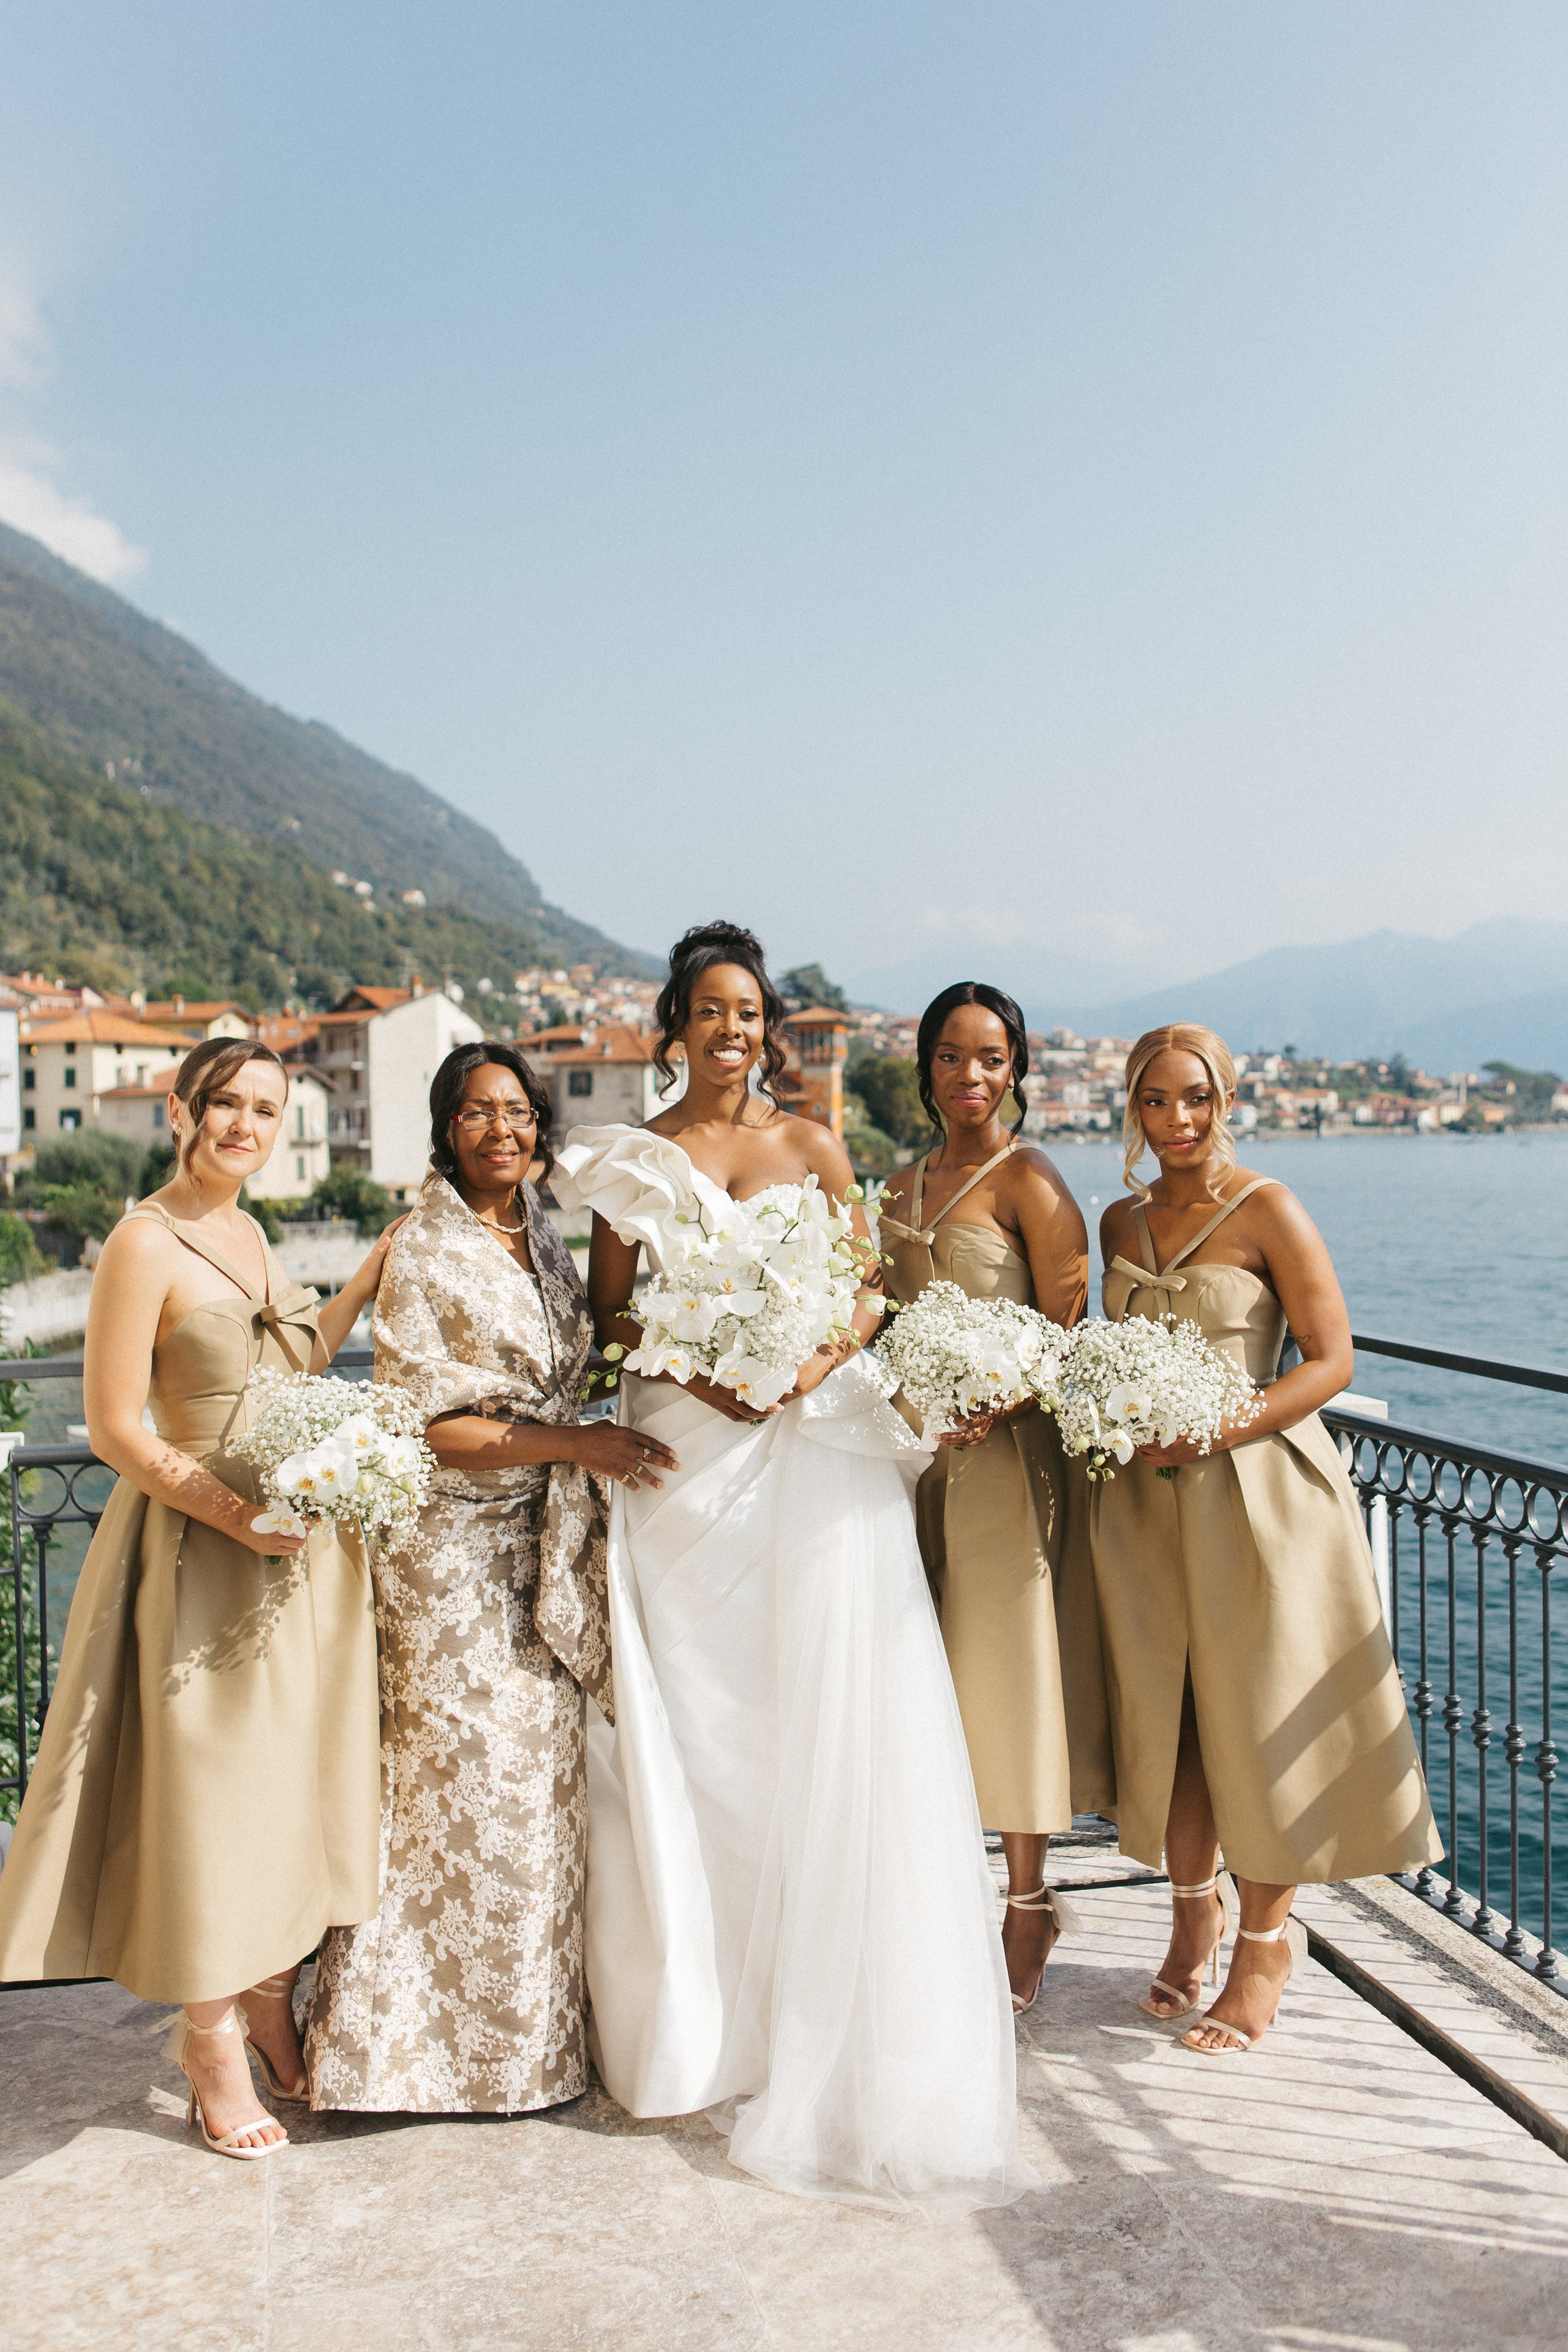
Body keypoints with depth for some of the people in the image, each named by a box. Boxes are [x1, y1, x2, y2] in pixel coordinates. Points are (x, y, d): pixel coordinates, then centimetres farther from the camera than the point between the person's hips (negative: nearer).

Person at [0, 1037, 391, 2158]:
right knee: (211, 1782, 6)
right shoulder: (146, 1243, -15)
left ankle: (272, 2000, 35)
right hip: (206, 1553, -8)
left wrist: (374, 1273, 10)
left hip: (305, 1546, 8)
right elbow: (115, 1428, -15)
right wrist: (238, 1514, -22)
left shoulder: (247, 1230, 9)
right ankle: (212, 2037, 26)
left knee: (296, 1772, 16)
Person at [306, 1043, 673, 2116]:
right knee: (469, 1782, 0)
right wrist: (574, 1444, -18)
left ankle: (532, 2019, 27)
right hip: (456, 1552, -7)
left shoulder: (545, 1243, 10)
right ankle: (429, 2029, 18)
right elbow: (428, 1426, -15)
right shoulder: (426, 1254, -11)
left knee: (545, 1775, 12)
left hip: (544, 1543, 7)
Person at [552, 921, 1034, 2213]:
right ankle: (708, 2006, 17)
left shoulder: (814, 1147, 10)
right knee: (695, 1719, 2)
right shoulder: (636, 1157, 8)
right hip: (689, 1455, 0)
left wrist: (812, 1363, -13)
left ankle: (831, 2009, 12)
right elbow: (609, 1307, 5)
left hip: (815, 1448, 1)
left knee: (830, 1709, -3)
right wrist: (693, 1364, -13)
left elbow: (868, 1292, 6)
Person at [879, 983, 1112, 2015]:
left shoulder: (1029, 1179, -6)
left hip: (1005, 1454, -6)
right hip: (914, 1455, 6)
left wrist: (995, 1408, -27)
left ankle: (1027, 1909, 14)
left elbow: (1067, 1334, -11)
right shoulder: (902, 1186, 14)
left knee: (1007, 1669, 0)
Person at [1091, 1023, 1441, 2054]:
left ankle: (1265, 1942, 20)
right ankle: (1194, 1913, 29)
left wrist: (1213, 1429, -20)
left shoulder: (1267, 1211, -8)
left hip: (1258, 1493, -5)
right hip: (1147, 1501, 5)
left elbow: (1331, 1359, -10)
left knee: (1259, 1719, 2)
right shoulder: (1122, 1221, 10)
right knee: (1165, 1713, 9)